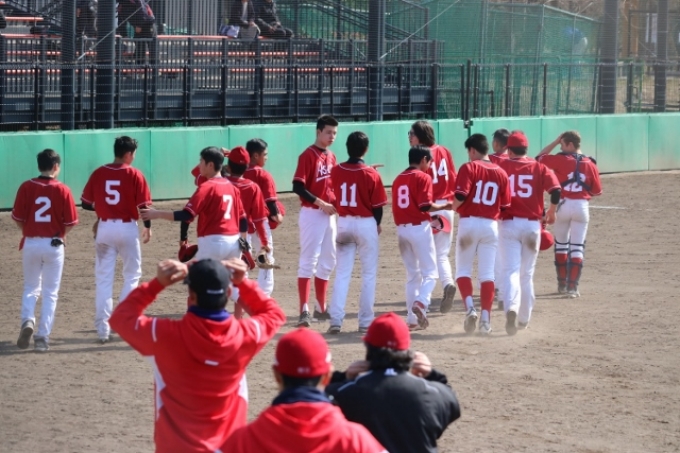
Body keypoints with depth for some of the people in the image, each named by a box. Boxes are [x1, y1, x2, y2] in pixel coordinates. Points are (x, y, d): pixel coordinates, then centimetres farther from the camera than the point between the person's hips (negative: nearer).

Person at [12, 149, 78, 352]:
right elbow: (70, 222, -6)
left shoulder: (26, 187, -5)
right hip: (54, 245, -1)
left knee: (30, 288, 16)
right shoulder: (62, 190, -9)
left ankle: (27, 321, -9)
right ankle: (42, 337, 5)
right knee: (50, 293, 9)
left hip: (30, 244, 1)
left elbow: (18, 218, -2)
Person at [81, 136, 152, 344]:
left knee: (104, 279, 6)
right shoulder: (134, 175, -8)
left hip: (104, 228, 2)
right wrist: (148, 227, 8)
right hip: (127, 228, -2)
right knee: (131, 275, 15)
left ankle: (103, 328, 3)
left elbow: (86, 204, 4)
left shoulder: (98, 174, -1)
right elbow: (143, 206, -8)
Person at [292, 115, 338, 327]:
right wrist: (320, 203, -22)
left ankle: (321, 308, 23)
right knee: (308, 261, -9)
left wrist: (336, 204, 2)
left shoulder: (331, 157, 12)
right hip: (312, 213, -8)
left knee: (327, 261, 13)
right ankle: (304, 311, -12)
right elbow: (298, 187, -17)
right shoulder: (308, 155, -11)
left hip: (329, 215, 8)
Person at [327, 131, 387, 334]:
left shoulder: (336, 171, -4)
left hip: (343, 223, 3)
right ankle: (365, 321, 8)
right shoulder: (371, 174, -12)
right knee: (369, 274, 8)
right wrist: (377, 224, 12)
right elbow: (377, 205, -7)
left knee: (342, 273, 6)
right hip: (366, 224, -3)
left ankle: (336, 319, -4)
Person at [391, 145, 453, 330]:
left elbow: (396, 207, 13)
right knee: (430, 273, -1)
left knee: (412, 274, 15)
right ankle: (421, 303, -26)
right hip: (419, 228, -6)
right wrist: (444, 206, -1)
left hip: (402, 229, 6)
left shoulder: (398, 179, 13)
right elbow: (426, 206, -17)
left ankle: (412, 318, 11)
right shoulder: (423, 177, -8)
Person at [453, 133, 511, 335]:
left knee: (463, 269, 9)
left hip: (469, 222, -3)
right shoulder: (501, 173, 6)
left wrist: (453, 206, 5)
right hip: (491, 225, 3)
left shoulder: (469, 168, -7)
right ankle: (485, 319, 1)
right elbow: (505, 206, 6)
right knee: (487, 274, 6)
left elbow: (460, 197, -15)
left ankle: (470, 308, -11)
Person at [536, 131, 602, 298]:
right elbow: (597, 191, 5)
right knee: (577, 247, 2)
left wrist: (555, 142, 8)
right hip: (581, 206, 1)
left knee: (561, 244, 16)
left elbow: (540, 157, 7)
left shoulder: (561, 160, -7)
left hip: (563, 204, -1)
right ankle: (572, 286, -6)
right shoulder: (589, 164, 1)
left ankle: (562, 284, 21)